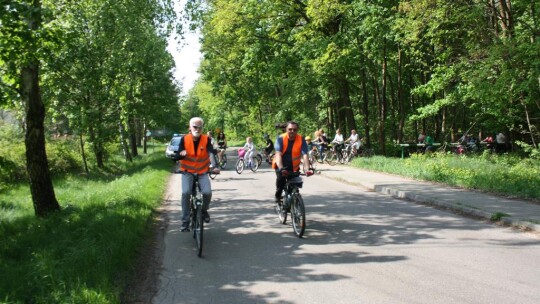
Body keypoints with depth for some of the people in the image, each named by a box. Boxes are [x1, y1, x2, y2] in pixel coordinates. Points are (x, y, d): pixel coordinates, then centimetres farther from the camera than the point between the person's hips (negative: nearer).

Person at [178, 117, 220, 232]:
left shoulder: (206, 139, -8)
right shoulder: (184, 139, -7)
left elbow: (211, 153, -21)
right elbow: (178, 155, -6)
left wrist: (214, 166, -38)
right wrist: (181, 154, -32)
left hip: (202, 172, 0)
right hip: (187, 172, 0)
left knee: (207, 192, -20)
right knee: (186, 193, -21)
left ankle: (204, 210, 14)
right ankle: (185, 221, -9)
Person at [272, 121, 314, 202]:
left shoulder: (301, 140, -16)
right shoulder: (280, 138, -19)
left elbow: (305, 155, -26)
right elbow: (278, 154, -29)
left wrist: (307, 169, -43)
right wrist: (281, 168, -44)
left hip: (294, 166, 1)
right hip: (281, 165, -1)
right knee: (280, 178, -27)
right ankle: (278, 195, -3)